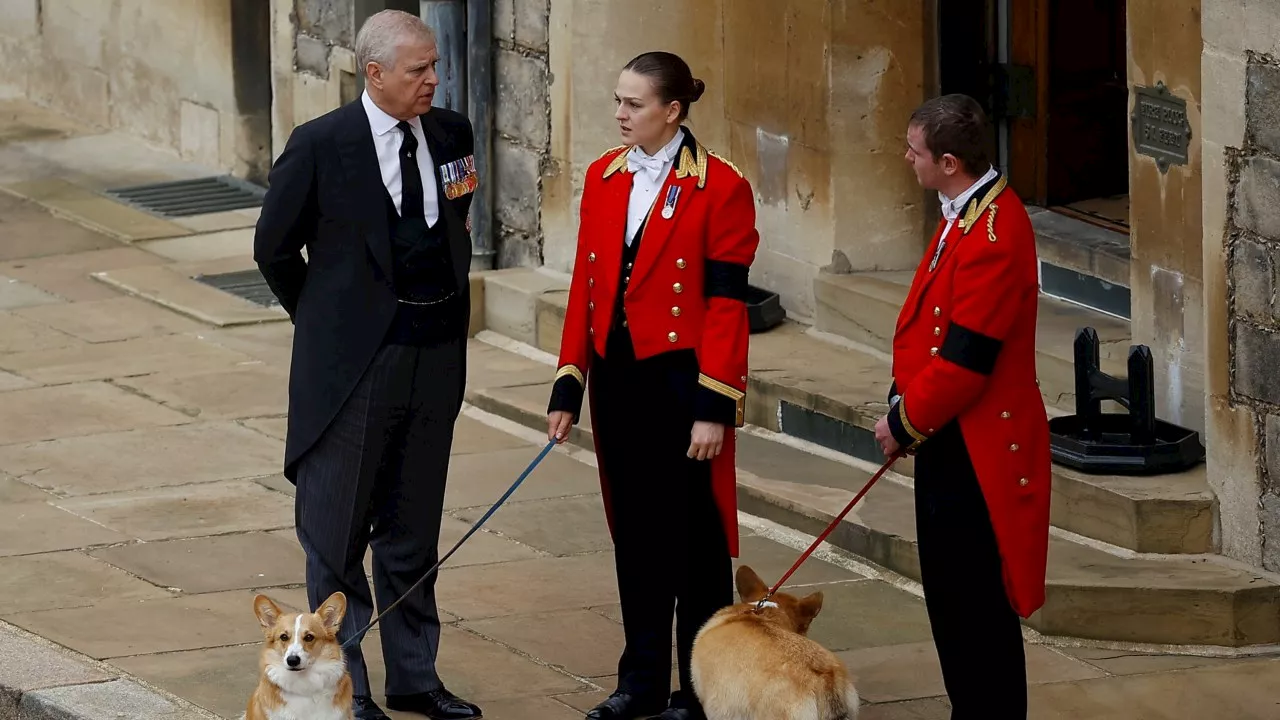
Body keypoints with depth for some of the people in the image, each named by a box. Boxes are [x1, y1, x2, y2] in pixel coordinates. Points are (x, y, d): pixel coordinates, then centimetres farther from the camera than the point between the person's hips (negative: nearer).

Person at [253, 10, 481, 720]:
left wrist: (448, 311, 14)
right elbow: (275, 248, -1)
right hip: (356, 364, -5)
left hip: (436, 360, 5)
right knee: (338, 533, 4)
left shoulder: (450, 134, 2)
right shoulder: (320, 146, -12)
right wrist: (325, 323, 6)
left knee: (413, 529, 15)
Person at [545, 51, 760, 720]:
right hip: (618, 379, 5)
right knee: (634, 531, 12)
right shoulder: (604, 177, 7)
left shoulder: (720, 188, -11)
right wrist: (568, 388, 7)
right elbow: (585, 287, 10)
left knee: (694, 537, 3)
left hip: (681, 380, -5)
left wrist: (714, 408, -15)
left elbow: (727, 305, -12)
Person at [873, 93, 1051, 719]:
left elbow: (964, 360, -23)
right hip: (948, 439, 10)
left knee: (976, 604, -3)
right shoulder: (970, 211, 9)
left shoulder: (993, 238, -24)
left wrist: (906, 421, -11)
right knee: (950, 597, 17)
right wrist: (905, 409, 10)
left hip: (974, 451, -10)